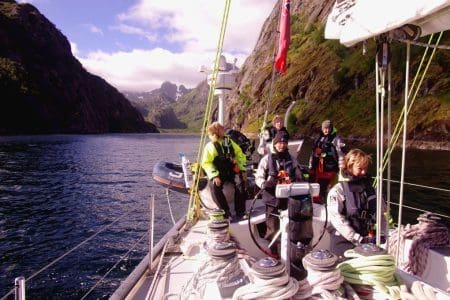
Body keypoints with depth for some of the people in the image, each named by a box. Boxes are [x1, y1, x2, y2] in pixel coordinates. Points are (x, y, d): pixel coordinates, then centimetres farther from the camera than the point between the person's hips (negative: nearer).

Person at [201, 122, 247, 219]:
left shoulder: (229, 142, 2)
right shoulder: (210, 146, -6)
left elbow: (240, 154, 8)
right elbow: (206, 163, -11)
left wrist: (243, 170, 0)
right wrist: (214, 176, -23)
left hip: (231, 170, 2)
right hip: (217, 173, -2)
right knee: (215, 187, -30)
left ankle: (240, 211, -8)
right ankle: (225, 212, -19)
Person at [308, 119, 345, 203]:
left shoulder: (336, 139, -5)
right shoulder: (319, 138, 15)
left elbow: (341, 153, -11)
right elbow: (313, 153, 20)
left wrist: (341, 168, -17)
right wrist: (311, 166, 20)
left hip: (330, 169, -6)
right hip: (318, 167, 6)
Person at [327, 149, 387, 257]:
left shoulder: (369, 187, 10)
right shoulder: (337, 191, -7)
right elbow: (338, 220, -14)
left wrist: (383, 234, -5)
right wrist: (359, 240, -18)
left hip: (367, 239, 5)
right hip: (345, 241, -5)